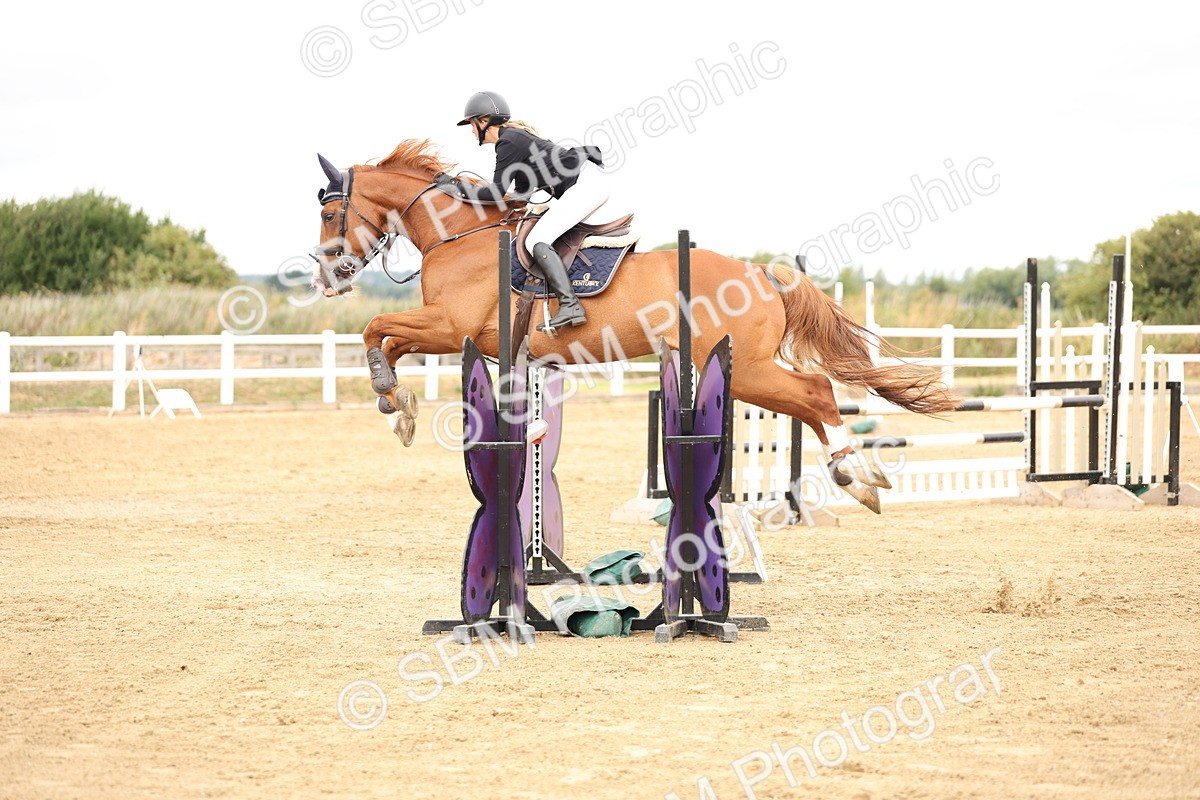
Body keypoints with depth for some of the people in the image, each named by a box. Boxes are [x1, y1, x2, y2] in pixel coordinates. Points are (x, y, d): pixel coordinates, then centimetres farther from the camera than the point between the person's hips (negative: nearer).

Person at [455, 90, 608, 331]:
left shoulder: (508, 142, -10)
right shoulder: (516, 134, 20)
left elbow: (497, 193, -12)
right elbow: (523, 190, 26)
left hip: (584, 183, -11)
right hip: (592, 184, 11)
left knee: (537, 241, -16)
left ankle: (570, 306, -28)